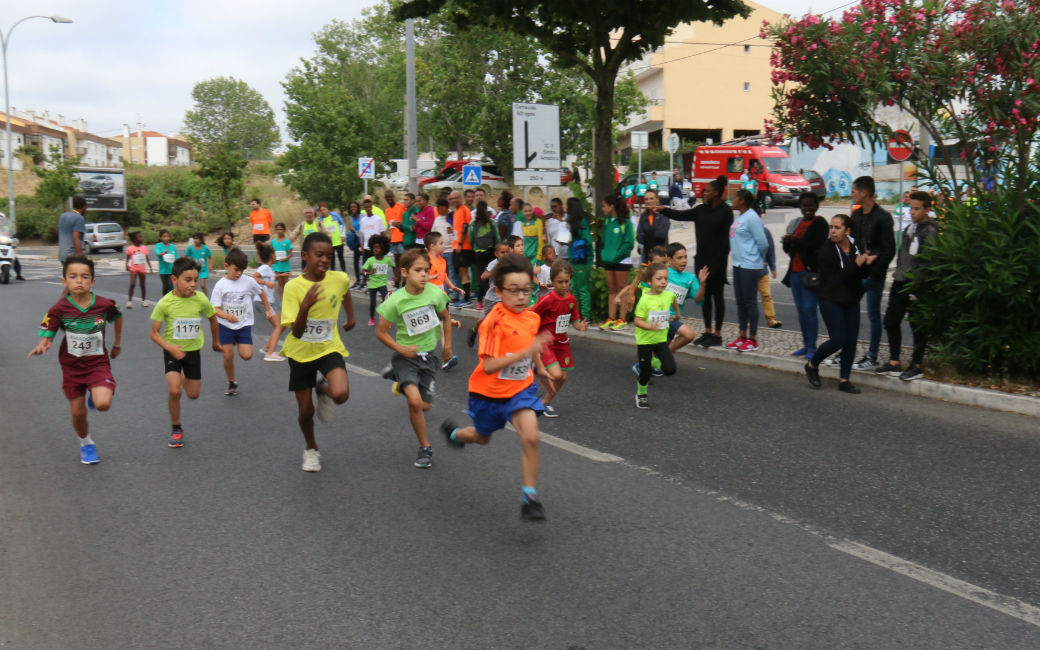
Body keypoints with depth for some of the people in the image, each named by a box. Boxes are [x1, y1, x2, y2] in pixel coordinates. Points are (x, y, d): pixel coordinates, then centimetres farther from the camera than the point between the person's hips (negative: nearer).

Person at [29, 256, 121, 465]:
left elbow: (117, 318, 9)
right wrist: (42, 346, -35)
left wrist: (117, 344, 17)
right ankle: (86, 444, 39)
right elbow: (47, 336, -12)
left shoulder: (104, 305, -13)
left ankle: (94, 396, 16)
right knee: (78, 413, 9)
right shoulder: (59, 310, -15)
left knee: (103, 404, -22)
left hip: (98, 363, -1)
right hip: (72, 366, 1)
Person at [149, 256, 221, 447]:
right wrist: (170, 348, -28)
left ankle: (184, 377, 44)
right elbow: (154, 333, -12)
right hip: (172, 351, -2)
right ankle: (176, 430, 3)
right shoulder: (165, 303, -18)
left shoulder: (201, 299, -13)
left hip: (193, 350, 2)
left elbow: (213, 319, 7)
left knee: (193, 395, 8)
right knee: (174, 391, -19)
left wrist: (216, 342, 19)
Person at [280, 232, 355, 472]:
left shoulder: (340, 279, -10)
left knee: (341, 394, -27)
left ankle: (323, 389, 11)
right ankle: (311, 449, 37)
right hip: (301, 352, -1)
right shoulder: (293, 287, -18)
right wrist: (305, 307, -39)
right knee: (305, 410, 7)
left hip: (329, 348, 1)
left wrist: (351, 317, 24)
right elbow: (296, 332, -24)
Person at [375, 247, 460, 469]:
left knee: (425, 406, 9)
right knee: (415, 401, -24)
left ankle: (402, 383, 43)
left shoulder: (435, 293, -11)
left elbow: (446, 319, 9)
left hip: (428, 355, 3)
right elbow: (381, 332, -8)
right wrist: (402, 350, -18)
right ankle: (425, 448, -5)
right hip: (406, 356, -3)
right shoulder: (395, 301, -18)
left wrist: (447, 345, 11)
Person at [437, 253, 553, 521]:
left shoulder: (532, 318, -7)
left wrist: (540, 368, 28)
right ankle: (454, 431, 58)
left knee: (530, 437, -19)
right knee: (482, 437, 22)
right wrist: (525, 353, -42)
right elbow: (488, 366, -34)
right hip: (489, 391, -3)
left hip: (521, 388, 3)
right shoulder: (495, 322, -27)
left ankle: (529, 496, -5)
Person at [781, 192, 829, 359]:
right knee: (801, 310, 11)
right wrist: (787, 243, -5)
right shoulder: (796, 223, 17)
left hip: (811, 272, -7)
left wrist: (795, 241, -18)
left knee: (809, 309, -10)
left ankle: (812, 347, -4)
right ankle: (806, 345, 19)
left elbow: (818, 245, -17)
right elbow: (787, 249, 18)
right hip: (795, 272, 7)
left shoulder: (819, 223, -4)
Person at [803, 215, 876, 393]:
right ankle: (812, 365, 14)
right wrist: (857, 264, -25)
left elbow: (863, 274, 6)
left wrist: (866, 264, -16)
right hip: (831, 300, -6)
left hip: (851, 301, 6)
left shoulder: (855, 248, 5)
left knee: (851, 340, 2)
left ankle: (844, 380, 12)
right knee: (838, 340, -10)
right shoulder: (826, 251, -12)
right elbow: (836, 278, -20)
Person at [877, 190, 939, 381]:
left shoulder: (929, 231, -13)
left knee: (917, 325, 1)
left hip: (916, 285, -9)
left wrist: (917, 286, -21)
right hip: (900, 282, 9)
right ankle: (894, 363, 20)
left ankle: (916, 366, 10)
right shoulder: (910, 228, 14)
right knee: (891, 321, 11)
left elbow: (925, 262, -18)